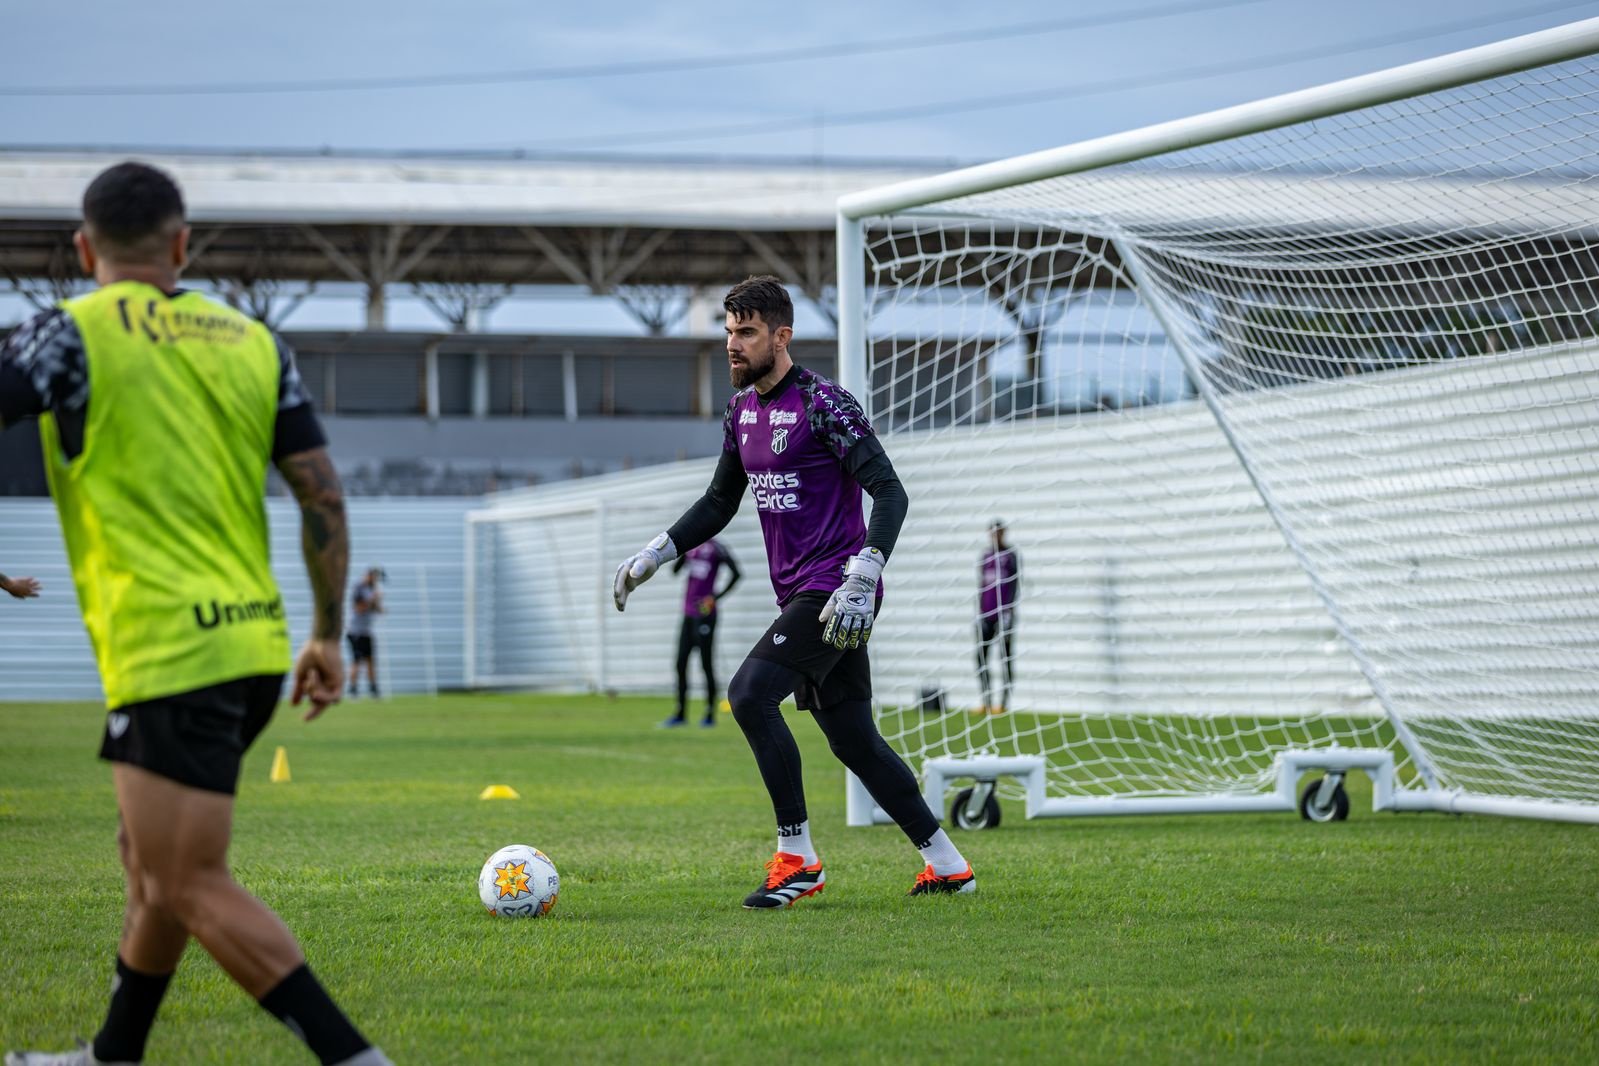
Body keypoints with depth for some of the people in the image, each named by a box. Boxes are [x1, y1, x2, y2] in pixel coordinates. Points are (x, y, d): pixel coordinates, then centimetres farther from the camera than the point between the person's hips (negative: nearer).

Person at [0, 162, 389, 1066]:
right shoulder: (251, 340, 11)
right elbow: (323, 493, 10)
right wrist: (329, 637, 17)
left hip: (165, 651, -7)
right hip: (254, 641, 7)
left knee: (192, 887, -6)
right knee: (150, 856, 22)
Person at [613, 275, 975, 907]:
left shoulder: (822, 403, -13)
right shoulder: (742, 410, 13)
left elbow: (889, 492, -18)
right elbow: (719, 503, 25)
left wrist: (862, 578, -29)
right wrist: (654, 556, 16)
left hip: (835, 588, -9)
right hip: (800, 594, 9)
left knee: (750, 694, -19)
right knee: (852, 739, 9)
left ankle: (797, 858, -12)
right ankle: (946, 865, 18)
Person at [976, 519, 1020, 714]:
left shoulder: (1011, 555, 0)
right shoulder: (985, 557, 16)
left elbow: (1015, 585, -6)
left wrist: (1009, 609, -15)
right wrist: (979, 612, 15)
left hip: (1004, 613, -6)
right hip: (985, 614, 6)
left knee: (1006, 658, -5)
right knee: (981, 658, 1)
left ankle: (1004, 703, -5)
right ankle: (986, 703, 5)